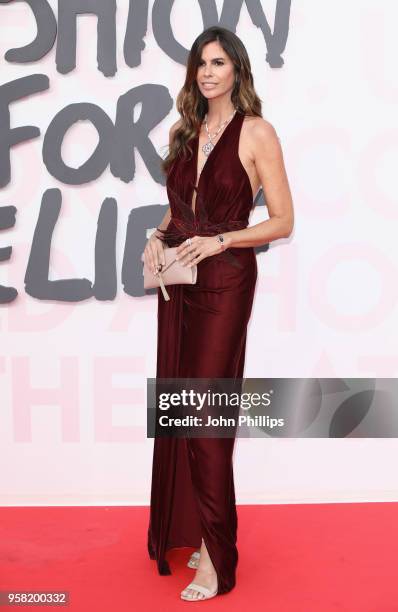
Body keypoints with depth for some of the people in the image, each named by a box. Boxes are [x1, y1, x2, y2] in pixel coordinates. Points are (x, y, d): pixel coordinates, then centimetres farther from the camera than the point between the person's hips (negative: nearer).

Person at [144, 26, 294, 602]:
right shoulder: (184, 131, 12)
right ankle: (185, 529, 25)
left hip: (225, 282, -6)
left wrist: (219, 241, -17)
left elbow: (282, 221, -6)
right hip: (178, 279, 6)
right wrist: (158, 236, 2)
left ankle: (215, 555, 7)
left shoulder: (257, 133, -5)